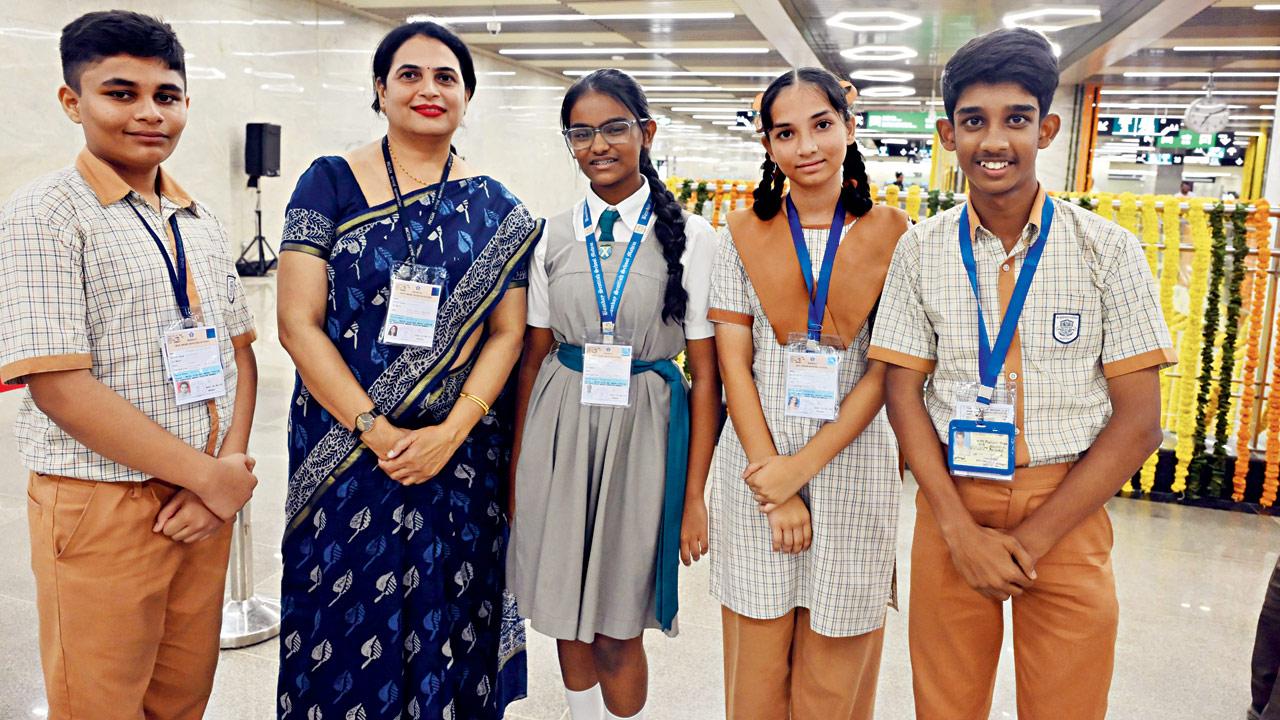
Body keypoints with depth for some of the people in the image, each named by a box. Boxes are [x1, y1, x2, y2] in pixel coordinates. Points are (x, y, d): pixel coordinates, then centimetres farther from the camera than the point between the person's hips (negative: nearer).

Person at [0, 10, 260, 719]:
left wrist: (230, 466, -7)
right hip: (100, 507, -5)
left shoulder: (201, 224, 10)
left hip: (206, 498, 6)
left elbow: (239, 355, 10)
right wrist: (212, 477, -15)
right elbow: (60, 388, -17)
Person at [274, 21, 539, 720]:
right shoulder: (330, 183, -1)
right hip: (343, 450, -1)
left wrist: (448, 433, -12)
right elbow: (298, 325, -7)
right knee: (344, 623, 10)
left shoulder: (498, 210, 4)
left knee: (446, 624, 13)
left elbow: (506, 333, 1)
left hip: (460, 451, 2)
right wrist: (377, 430, -15)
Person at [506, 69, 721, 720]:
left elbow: (705, 372, -6)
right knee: (564, 612, 15)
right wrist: (518, 458, 7)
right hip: (559, 425, 3)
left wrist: (695, 492, -8)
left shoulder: (691, 237, -5)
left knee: (616, 628, 8)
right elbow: (535, 353, 10)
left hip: (642, 430, -3)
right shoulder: (554, 236, 5)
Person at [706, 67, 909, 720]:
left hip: (853, 465, 0)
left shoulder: (889, 237, 2)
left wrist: (805, 465, -12)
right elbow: (733, 363, -1)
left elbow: (887, 368, -3)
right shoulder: (745, 234, 4)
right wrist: (773, 477, -9)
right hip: (756, 461, 1)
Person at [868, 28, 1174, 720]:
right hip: (950, 503, 1)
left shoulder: (1109, 250, -5)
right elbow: (904, 394, 0)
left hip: (1066, 509, -1)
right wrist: (960, 528, -10)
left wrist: (1034, 538, -11)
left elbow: (1137, 421, -6)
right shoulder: (920, 250, -1)